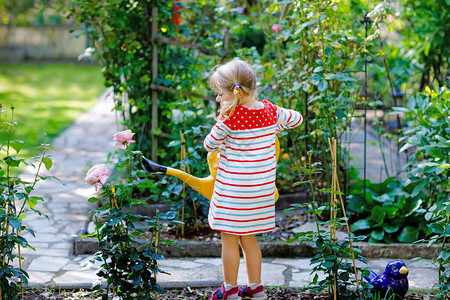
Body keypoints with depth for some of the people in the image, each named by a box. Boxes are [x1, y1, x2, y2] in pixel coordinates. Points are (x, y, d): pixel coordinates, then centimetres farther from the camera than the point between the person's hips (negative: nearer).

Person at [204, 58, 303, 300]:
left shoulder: (229, 118, -18)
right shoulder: (270, 111, -1)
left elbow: (209, 145, -5)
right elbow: (297, 119, 17)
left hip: (233, 189, -7)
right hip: (262, 187, 7)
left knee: (229, 238, 6)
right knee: (248, 237, 18)